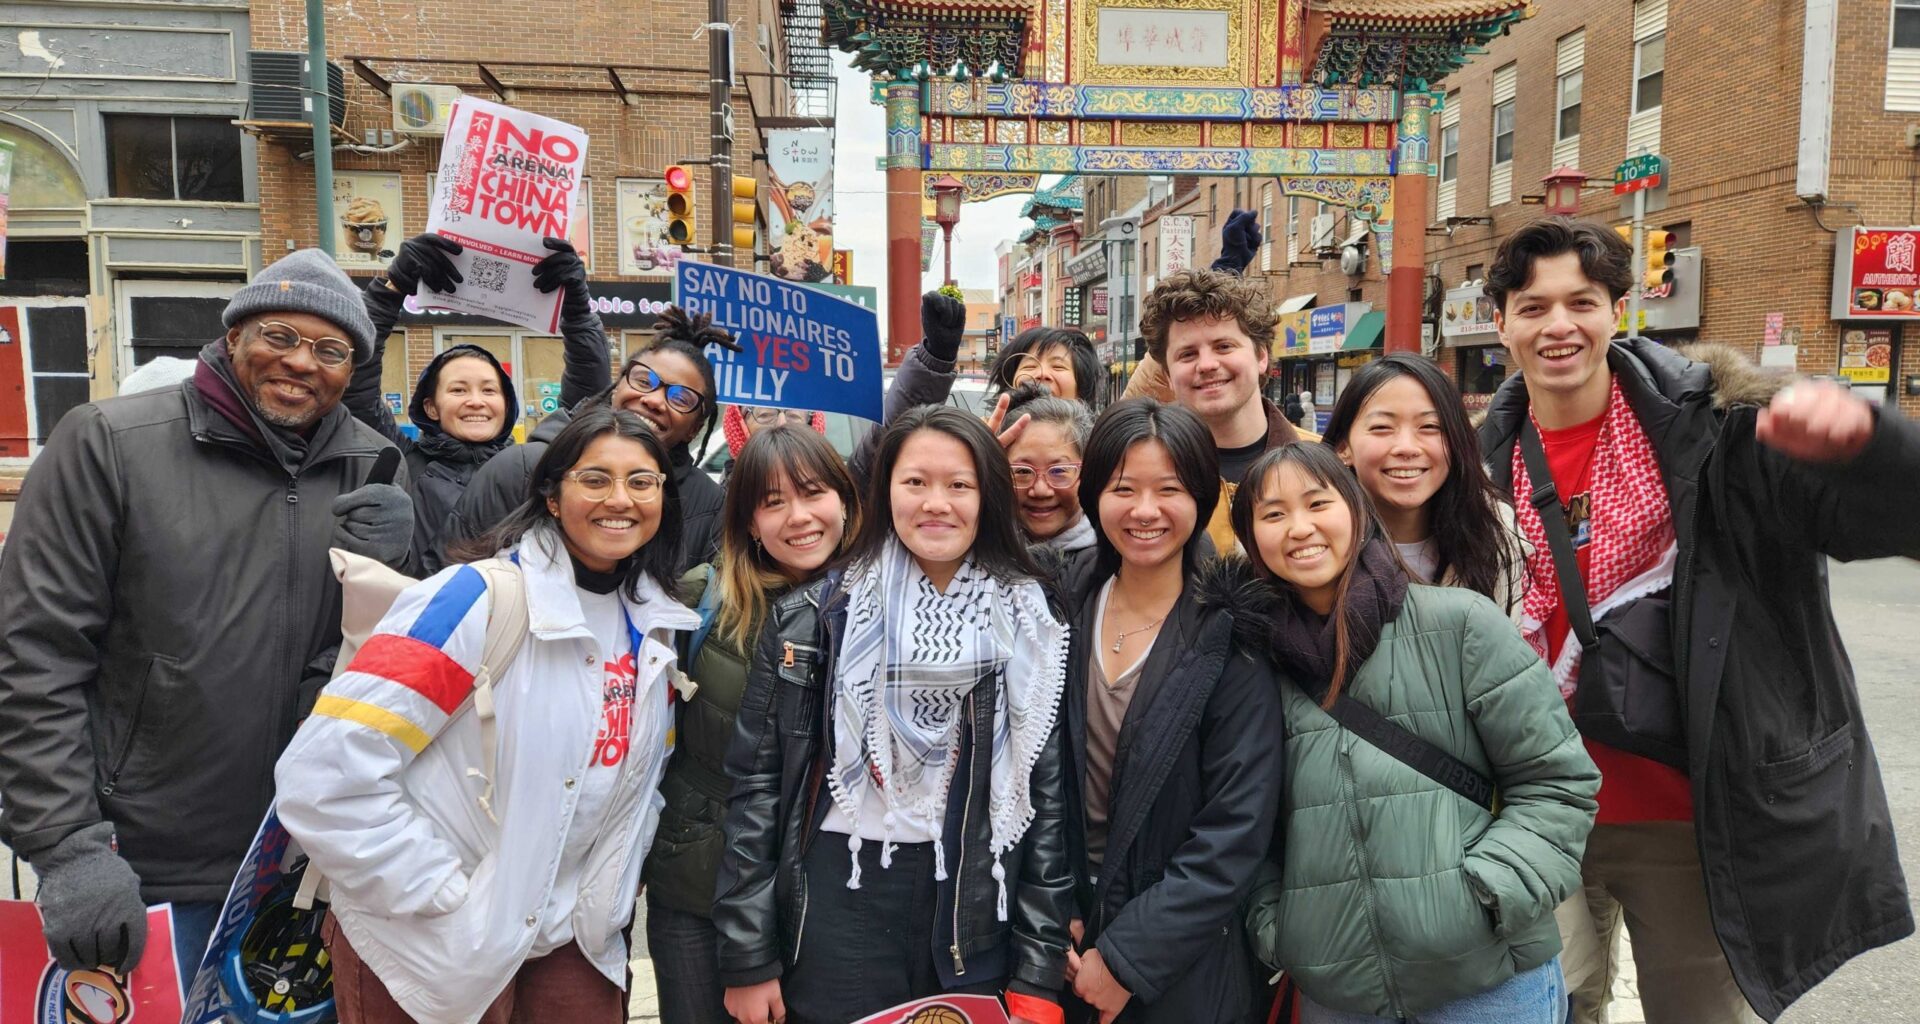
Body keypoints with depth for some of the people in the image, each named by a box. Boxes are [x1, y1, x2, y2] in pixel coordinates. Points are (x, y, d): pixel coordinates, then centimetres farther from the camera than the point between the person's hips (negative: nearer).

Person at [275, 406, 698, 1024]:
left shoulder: (655, 625, 1)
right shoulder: (481, 599, -19)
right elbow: (327, 773, -24)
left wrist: (612, 890, 6)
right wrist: (444, 897, -19)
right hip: (433, 950, -5)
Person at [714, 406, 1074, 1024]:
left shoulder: (1030, 628, -1)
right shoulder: (813, 616, -4)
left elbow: (1048, 799, 0)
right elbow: (756, 783, -2)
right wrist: (748, 960, -3)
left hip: (974, 911, 1)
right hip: (838, 903, -1)